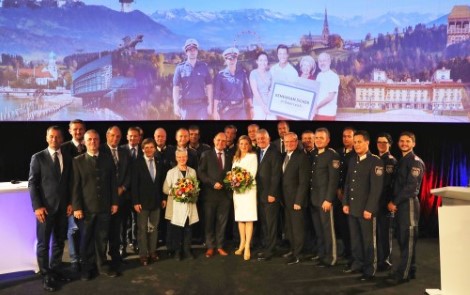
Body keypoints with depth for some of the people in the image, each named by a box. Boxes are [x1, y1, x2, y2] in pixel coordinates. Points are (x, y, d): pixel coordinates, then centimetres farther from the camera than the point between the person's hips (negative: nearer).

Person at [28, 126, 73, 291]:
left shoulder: (68, 158, 9)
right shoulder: (38, 158, -2)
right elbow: (32, 184, -5)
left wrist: (70, 203, 5)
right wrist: (37, 206, -12)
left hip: (63, 207, 4)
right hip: (45, 207, -4)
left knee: (59, 242, 11)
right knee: (43, 244, 3)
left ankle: (54, 270, 26)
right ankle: (46, 276, 15)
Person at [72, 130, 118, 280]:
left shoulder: (108, 159, 5)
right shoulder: (78, 161, -2)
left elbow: (113, 182, 6)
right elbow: (76, 186, -5)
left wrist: (114, 202, 3)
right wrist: (77, 207, -10)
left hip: (104, 206, 2)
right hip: (86, 207, -2)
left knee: (102, 238, 11)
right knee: (86, 239, 11)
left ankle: (101, 265, 26)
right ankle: (87, 267, 26)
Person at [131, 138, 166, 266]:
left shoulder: (159, 164, 7)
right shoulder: (138, 163, -6)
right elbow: (134, 184, -9)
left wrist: (163, 198, 7)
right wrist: (136, 202, -13)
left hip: (156, 201, 4)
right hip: (143, 201, -4)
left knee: (154, 228, 10)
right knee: (142, 229, 4)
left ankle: (152, 252, 20)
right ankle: (143, 254, 13)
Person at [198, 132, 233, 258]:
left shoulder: (229, 157, 12)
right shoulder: (206, 155, 2)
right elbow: (200, 172, -5)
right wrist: (212, 183, -14)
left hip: (224, 193, 3)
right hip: (210, 193, -3)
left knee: (222, 221, 7)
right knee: (209, 221, 5)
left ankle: (220, 246, 17)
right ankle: (210, 247, 16)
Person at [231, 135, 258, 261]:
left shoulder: (253, 156, 1)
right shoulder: (235, 158, 18)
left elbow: (253, 173, -8)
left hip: (248, 189, -5)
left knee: (249, 218, -8)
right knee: (239, 218, 7)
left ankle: (247, 247, -8)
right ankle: (242, 244, 16)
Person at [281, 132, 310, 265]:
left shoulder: (301, 157, -15)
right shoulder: (284, 156, 9)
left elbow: (303, 182, -17)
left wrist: (298, 201, -19)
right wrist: (282, 197, 7)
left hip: (296, 198, -7)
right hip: (286, 199, 7)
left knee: (297, 227, 4)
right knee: (289, 227, 16)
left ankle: (296, 254, 14)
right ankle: (293, 249, 30)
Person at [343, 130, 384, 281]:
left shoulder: (375, 161, -9)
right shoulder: (352, 161, 12)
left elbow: (376, 187, -14)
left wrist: (369, 208, -17)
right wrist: (345, 203, 8)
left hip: (366, 209, -6)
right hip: (352, 207, 6)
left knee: (368, 240, 4)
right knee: (355, 239, 13)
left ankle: (369, 270, 15)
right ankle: (358, 264, 26)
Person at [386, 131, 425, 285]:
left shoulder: (416, 162, -9)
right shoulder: (400, 161, 17)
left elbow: (411, 186, -17)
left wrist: (394, 202, -14)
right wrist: (392, 202, 5)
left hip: (409, 203, -8)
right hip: (399, 204, 8)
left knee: (408, 240, -3)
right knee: (402, 239, 11)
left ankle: (402, 274, 1)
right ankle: (410, 270, 20)